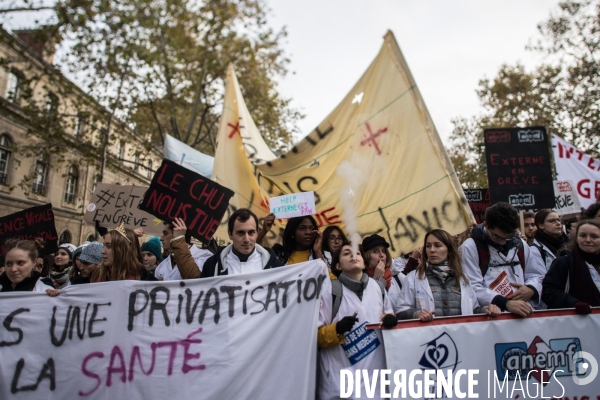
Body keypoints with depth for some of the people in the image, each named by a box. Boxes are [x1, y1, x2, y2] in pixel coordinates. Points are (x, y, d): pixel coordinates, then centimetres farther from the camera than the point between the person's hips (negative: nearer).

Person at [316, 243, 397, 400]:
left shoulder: (378, 287, 5)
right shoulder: (330, 291, -8)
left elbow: (387, 312, 19)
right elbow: (316, 335, -6)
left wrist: (389, 318, -3)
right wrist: (337, 329, -24)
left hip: (375, 370, 4)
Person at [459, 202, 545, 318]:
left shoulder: (520, 245, 14)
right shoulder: (470, 248, -6)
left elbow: (535, 275, 22)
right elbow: (473, 288, -12)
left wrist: (531, 289, 0)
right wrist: (506, 303, -22)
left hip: (523, 314, 7)